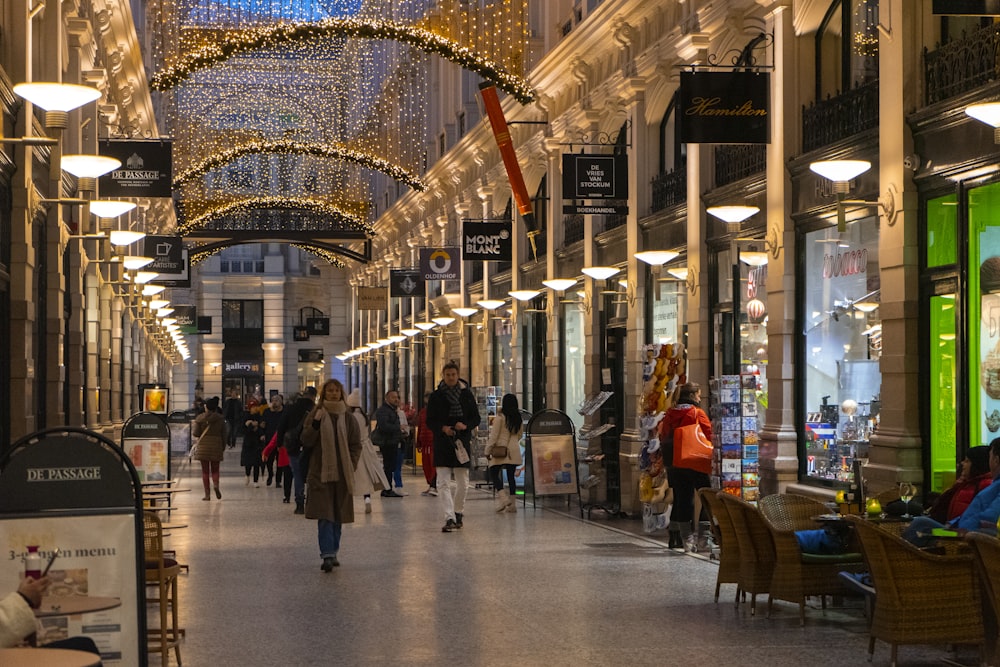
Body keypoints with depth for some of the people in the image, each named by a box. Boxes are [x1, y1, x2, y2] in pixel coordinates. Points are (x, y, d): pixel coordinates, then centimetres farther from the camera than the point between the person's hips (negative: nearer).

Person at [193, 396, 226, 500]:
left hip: (203, 445, -1)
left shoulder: (200, 418, -5)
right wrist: (223, 448, 13)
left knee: (205, 470, 5)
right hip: (216, 445, 1)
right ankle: (216, 484, -19)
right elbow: (224, 434, 3)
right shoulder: (220, 419, 0)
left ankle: (207, 494, 1)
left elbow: (196, 433, -5)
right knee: (215, 469, 11)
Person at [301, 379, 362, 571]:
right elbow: (306, 441, -4)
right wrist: (316, 424, -17)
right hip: (320, 472, -3)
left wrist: (350, 465, -2)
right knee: (324, 515, -10)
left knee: (338, 516, 9)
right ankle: (328, 555, -16)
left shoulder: (348, 418, 7)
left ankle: (332, 553, 19)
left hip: (342, 474, 3)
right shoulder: (315, 415, 3)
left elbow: (356, 445, 10)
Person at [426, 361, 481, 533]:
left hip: (462, 442, 1)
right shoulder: (436, 396, 2)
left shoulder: (466, 394, 5)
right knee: (443, 482, -11)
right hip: (443, 443, -1)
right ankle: (449, 518, -14)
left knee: (462, 482, 7)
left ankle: (458, 513, 26)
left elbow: (476, 418, 8)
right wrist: (443, 428, -15)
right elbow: (430, 421, 4)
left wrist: (465, 425, -12)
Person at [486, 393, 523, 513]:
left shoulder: (500, 417, -9)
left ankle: (503, 497, -17)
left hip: (499, 450, -6)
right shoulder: (518, 418, 8)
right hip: (514, 451, 6)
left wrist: (488, 451, -3)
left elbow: (493, 436, -9)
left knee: (494, 473, 1)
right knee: (511, 475, 7)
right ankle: (512, 503, 6)